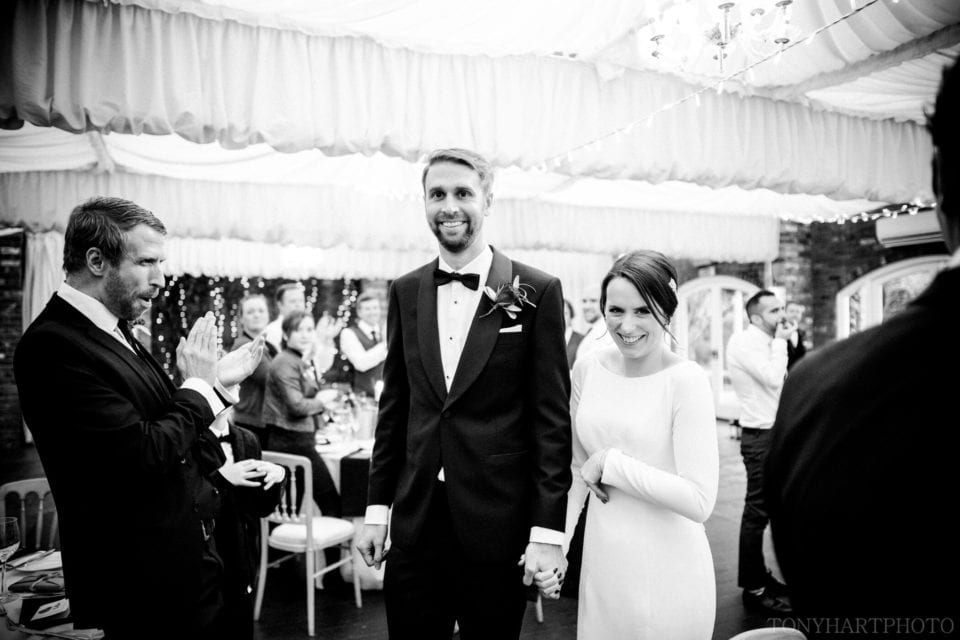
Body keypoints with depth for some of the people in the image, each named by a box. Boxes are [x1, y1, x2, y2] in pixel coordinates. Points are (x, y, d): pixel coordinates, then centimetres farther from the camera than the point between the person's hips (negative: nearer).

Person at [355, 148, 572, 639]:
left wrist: (547, 530, -9)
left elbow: (552, 418, -7)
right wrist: (377, 508, 8)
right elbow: (394, 406, 9)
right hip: (415, 521, 3)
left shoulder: (536, 292, -7)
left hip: (497, 525, -3)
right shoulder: (406, 292, 5)